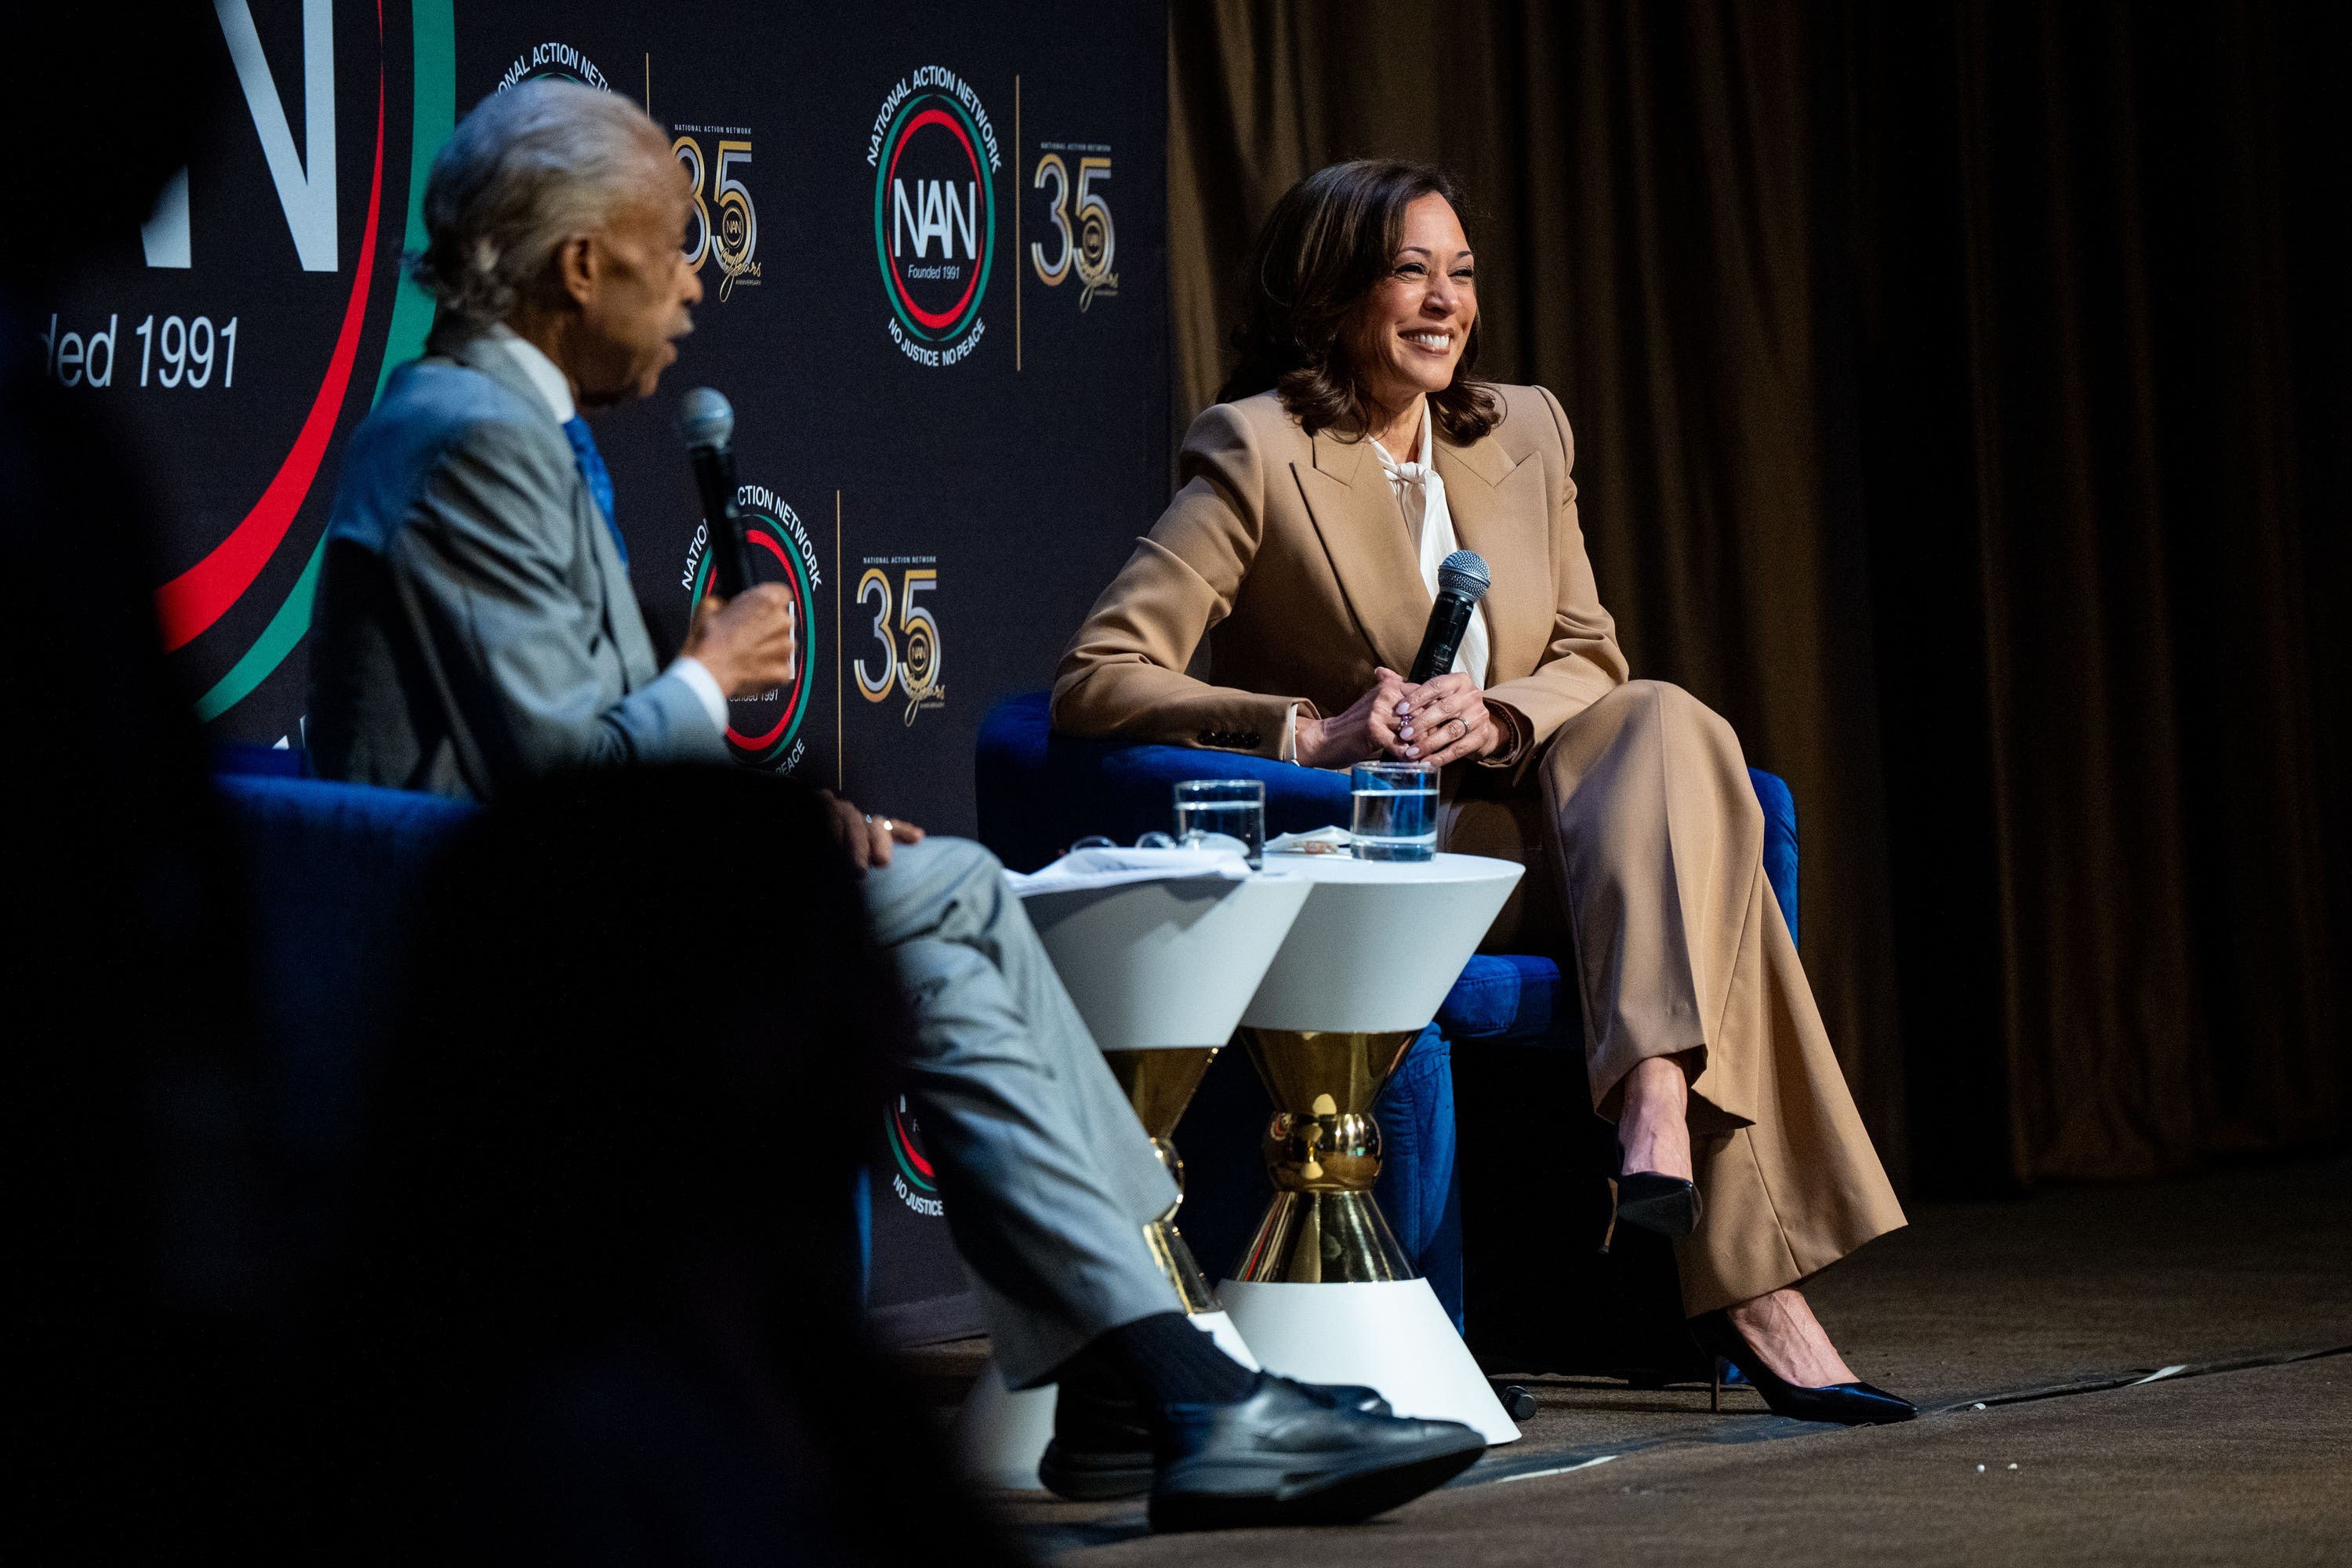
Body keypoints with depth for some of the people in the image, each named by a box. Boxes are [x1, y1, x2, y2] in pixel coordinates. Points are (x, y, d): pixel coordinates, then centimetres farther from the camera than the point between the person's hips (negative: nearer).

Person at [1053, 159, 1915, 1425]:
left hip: (1541, 819, 6)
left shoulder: (1524, 433, 13)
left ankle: (1659, 1100, -46)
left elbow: (1591, 660, 14)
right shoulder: (1256, 453, -5)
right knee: (1703, 856, -30)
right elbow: (1098, 679, -12)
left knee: (1668, 726, -29)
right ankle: (1748, 1285, -41)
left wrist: (1494, 719, -11)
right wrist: (1316, 734, -24)